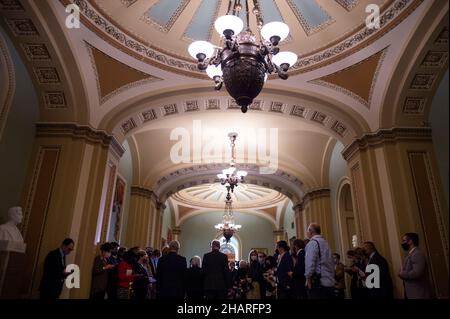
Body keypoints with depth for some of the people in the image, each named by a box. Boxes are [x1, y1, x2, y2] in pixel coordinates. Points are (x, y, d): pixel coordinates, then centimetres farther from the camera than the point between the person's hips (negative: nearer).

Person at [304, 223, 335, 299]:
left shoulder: (312, 243, -9)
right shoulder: (325, 242, 17)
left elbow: (310, 263, -19)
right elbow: (331, 264, 19)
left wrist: (308, 279, -12)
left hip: (318, 282, -8)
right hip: (330, 282, 8)